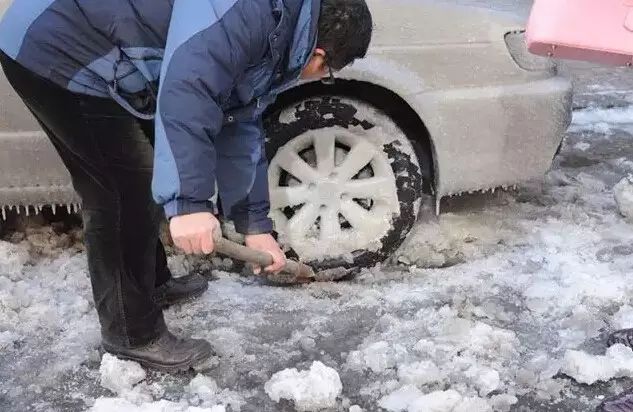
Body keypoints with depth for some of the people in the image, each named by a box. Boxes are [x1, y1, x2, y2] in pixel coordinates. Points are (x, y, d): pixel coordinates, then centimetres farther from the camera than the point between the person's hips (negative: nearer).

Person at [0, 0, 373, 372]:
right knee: (126, 193, -6)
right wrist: (188, 200, -37)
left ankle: (154, 284, 39)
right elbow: (185, 88, -36)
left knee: (141, 184, 19)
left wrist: (254, 224, 15)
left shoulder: (273, 42, 9)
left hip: (96, 59, 10)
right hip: (55, 49, -10)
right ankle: (134, 335, 9)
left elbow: (240, 130, 15)